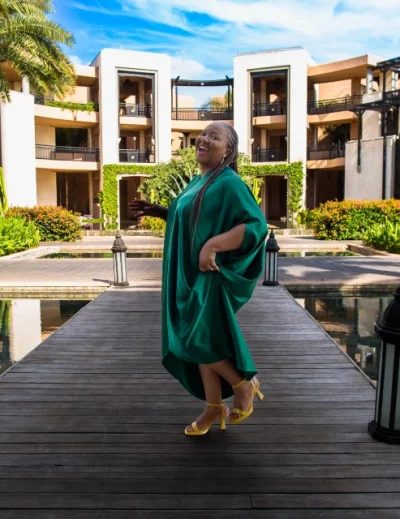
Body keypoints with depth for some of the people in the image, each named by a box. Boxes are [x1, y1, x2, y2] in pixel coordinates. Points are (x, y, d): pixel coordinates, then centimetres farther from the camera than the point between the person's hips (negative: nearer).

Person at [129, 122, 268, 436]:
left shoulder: (228, 183, -13)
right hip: (191, 275, 9)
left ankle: (244, 384, 15)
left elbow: (256, 224, -21)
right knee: (198, 340, 11)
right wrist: (161, 212, 12)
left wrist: (213, 246, -29)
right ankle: (215, 407, 24)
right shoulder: (198, 182, 14)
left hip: (210, 277, -9)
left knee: (197, 340, -8)